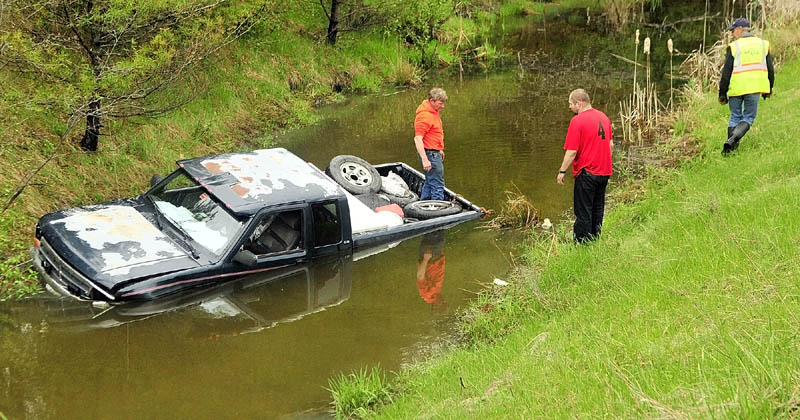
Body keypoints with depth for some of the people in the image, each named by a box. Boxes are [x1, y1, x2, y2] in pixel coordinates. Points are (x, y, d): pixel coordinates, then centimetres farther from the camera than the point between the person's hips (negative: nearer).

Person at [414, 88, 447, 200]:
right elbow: (417, 139, -26)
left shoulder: (433, 111, 11)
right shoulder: (424, 116, -21)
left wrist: (440, 150, 28)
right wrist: (425, 159, -31)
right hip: (430, 154, -11)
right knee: (437, 186, -8)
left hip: (435, 152, 11)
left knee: (429, 182, 19)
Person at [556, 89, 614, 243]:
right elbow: (611, 145, 13)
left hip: (586, 173, -7)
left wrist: (562, 171, -9)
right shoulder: (603, 117, 8)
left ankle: (582, 244, 4)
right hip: (604, 172, 8)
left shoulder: (577, 120, -15)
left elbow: (572, 151, -17)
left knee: (583, 213, 0)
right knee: (597, 210, 17)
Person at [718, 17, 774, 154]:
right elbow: (770, 69, 13)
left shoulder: (734, 47, -3)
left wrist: (722, 93, 2)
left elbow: (726, 72, -4)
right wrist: (769, 89, 24)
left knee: (735, 117, 15)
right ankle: (732, 140, -16)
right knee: (748, 118, 7)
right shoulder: (763, 44, 8)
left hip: (736, 87, -1)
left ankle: (731, 147, 12)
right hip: (754, 87, 1)